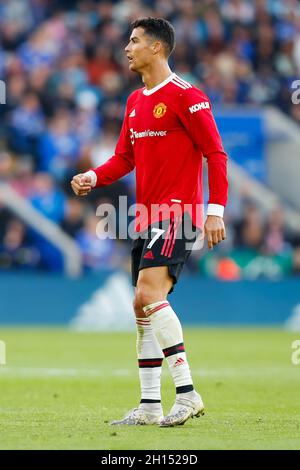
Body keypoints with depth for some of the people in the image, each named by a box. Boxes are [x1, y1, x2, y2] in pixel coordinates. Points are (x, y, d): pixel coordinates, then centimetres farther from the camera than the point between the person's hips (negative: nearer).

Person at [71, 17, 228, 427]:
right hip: (147, 216, 9)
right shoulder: (135, 101, 16)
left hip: (178, 212, -9)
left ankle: (187, 393, -22)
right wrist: (93, 178, 0)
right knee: (143, 307, 8)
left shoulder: (185, 96, -9)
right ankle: (150, 406, 13)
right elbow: (124, 158, 20)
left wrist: (216, 210, -17)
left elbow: (215, 154, -10)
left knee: (149, 292, -23)